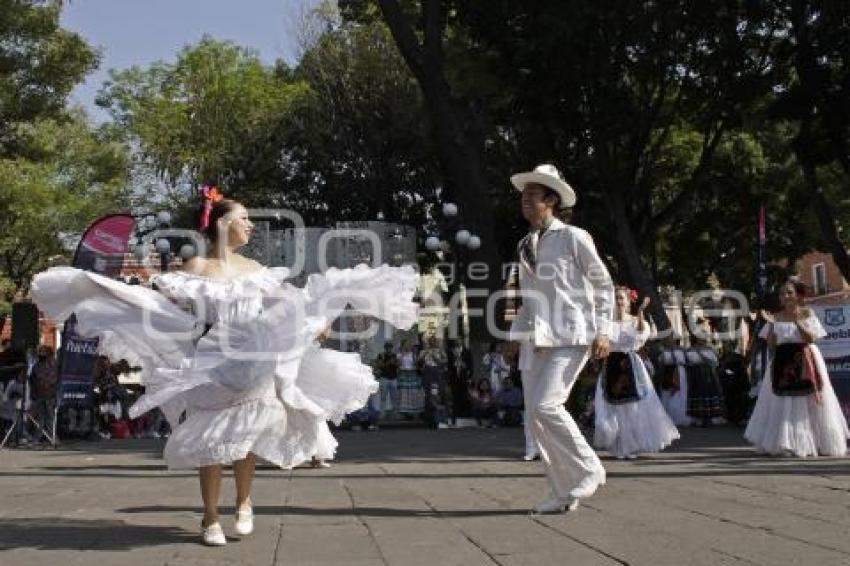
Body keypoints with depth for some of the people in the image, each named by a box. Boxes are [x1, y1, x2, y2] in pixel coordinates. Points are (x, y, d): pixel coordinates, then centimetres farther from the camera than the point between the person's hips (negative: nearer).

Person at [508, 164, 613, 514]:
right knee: (536, 415, 2)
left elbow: (604, 285, 1)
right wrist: (517, 334, 15)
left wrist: (602, 331, -7)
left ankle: (589, 470, 0)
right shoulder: (525, 245, 15)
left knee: (545, 405, -19)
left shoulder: (574, 238, -3)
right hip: (535, 339, 7)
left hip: (570, 336, -7)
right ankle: (564, 493, 12)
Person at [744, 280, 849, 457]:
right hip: (782, 363, 2)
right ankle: (785, 444, 2)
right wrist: (772, 324, -10)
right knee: (782, 405, -1)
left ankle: (814, 444, 10)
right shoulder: (777, 316, 6)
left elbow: (811, 339, -10)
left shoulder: (807, 313, 1)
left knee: (806, 404, 0)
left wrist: (797, 322, -20)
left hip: (804, 363, -2)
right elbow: (771, 344, 3)